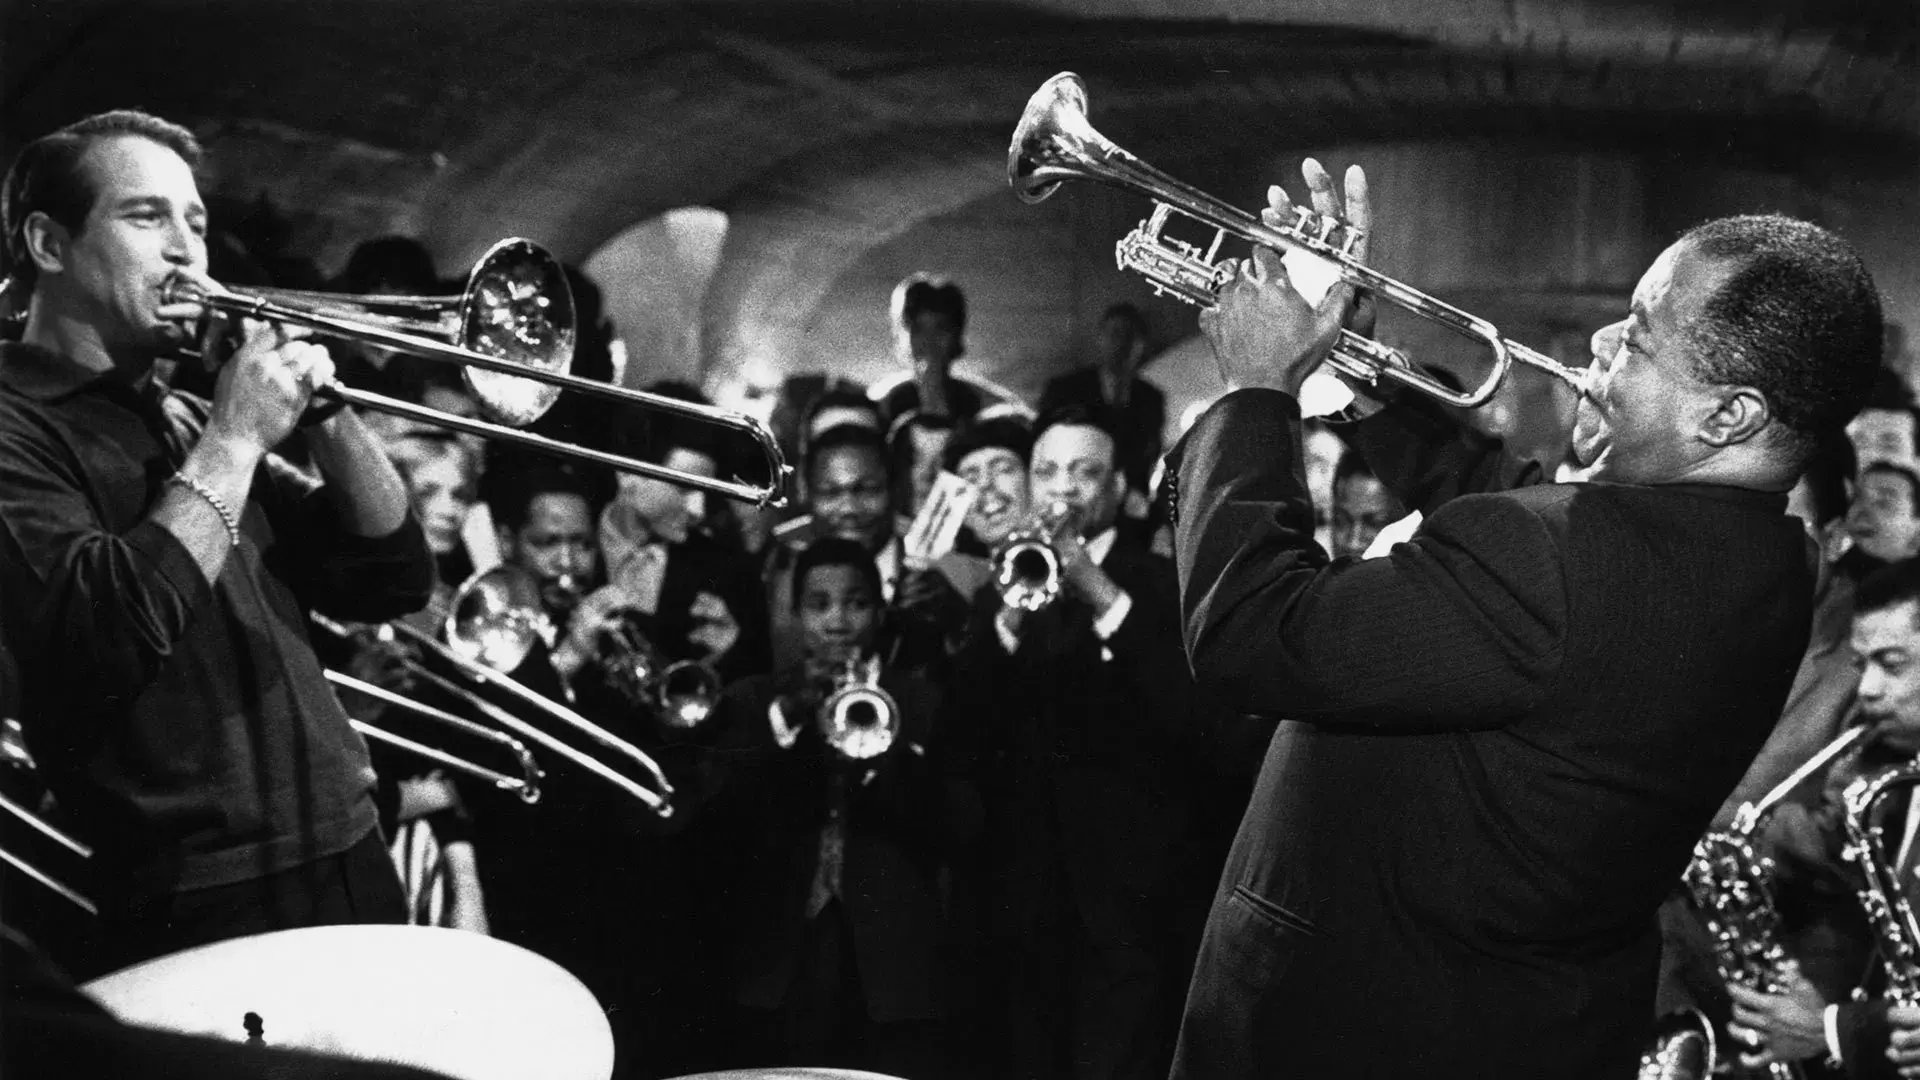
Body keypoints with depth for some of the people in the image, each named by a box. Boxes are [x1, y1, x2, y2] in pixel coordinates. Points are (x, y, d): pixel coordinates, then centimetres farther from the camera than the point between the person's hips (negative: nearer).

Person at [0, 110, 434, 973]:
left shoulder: (184, 421, 15)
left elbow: (393, 584, 12)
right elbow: (107, 638, -24)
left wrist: (324, 413, -2)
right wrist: (234, 438, -15)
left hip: (350, 864, 7)